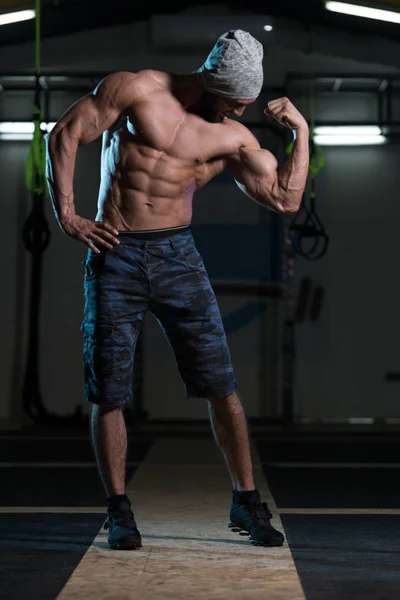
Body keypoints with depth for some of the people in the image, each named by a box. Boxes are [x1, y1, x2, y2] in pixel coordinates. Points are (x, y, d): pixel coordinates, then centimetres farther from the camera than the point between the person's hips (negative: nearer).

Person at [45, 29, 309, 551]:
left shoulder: (233, 138, 6)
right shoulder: (135, 90, -4)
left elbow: (285, 199, 3)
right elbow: (63, 135, -2)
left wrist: (301, 131, -3)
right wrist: (66, 214, -7)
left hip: (177, 254, 2)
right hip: (114, 255, -2)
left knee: (222, 386, -2)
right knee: (107, 393, 0)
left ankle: (246, 502, 13)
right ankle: (119, 511, 14)